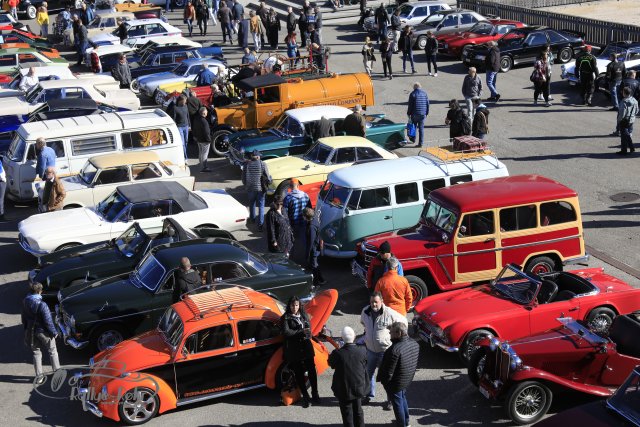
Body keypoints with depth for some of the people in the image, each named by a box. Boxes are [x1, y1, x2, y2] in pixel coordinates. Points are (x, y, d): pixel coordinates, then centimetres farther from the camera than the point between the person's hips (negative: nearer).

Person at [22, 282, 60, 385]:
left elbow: (24, 319, 6)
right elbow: (48, 321, -23)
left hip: (31, 332, 5)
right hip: (43, 332, -5)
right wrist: (54, 332, -9)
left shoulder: (25, 303, -8)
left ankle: (39, 376, 21)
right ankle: (57, 371, 27)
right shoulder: (41, 305, -28)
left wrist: (27, 331, 19)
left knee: (36, 353, 17)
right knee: (52, 351, 17)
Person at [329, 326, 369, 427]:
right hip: (359, 388, 3)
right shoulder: (362, 351, -17)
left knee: (347, 415, 13)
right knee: (358, 412, 25)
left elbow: (331, 364, -7)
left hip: (344, 390, -3)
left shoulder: (337, 353, -25)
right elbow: (365, 365, -2)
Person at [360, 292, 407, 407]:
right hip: (370, 349, 5)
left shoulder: (389, 313, -20)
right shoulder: (365, 311, -5)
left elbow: (403, 321, -5)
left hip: (385, 350, -5)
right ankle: (369, 394, 40)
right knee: (368, 373, 18)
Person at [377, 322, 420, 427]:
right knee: (403, 398, 29)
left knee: (398, 404, 13)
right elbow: (415, 362, 5)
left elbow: (389, 372, -28)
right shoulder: (415, 344, -10)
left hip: (396, 383, -8)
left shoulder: (395, 350, -36)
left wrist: (383, 380, -10)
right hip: (408, 380, 8)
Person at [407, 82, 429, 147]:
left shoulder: (412, 94, -8)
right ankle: (421, 143, 3)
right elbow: (427, 104, 8)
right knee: (421, 128, 5)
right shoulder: (424, 93, 4)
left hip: (414, 114, -3)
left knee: (414, 127, 16)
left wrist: (409, 113, 2)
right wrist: (426, 113, 17)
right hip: (423, 114, 3)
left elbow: (410, 105, -8)